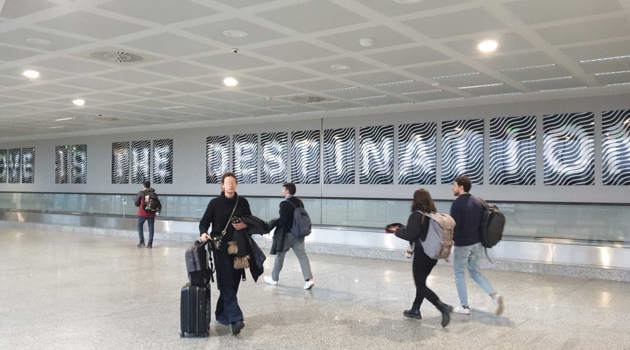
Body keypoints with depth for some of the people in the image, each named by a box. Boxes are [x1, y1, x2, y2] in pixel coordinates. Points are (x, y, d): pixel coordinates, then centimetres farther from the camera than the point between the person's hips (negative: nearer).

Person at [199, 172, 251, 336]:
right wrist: (204, 233, -20)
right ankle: (235, 319, -15)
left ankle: (221, 314, 24)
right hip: (221, 247, -3)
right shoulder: (215, 203, -1)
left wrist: (244, 225, -9)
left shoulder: (242, 202, 5)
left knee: (233, 282, 7)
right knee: (226, 282, -11)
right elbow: (204, 222, 0)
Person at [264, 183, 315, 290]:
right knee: (302, 255, 2)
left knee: (280, 256, 11)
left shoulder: (285, 204, -17)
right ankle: (309, 279, -9)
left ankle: (274, 279, 24)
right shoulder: (299, 202, 6)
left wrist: (273, 223, -6)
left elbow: (283, 221, -21)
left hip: (287, 234, -6)